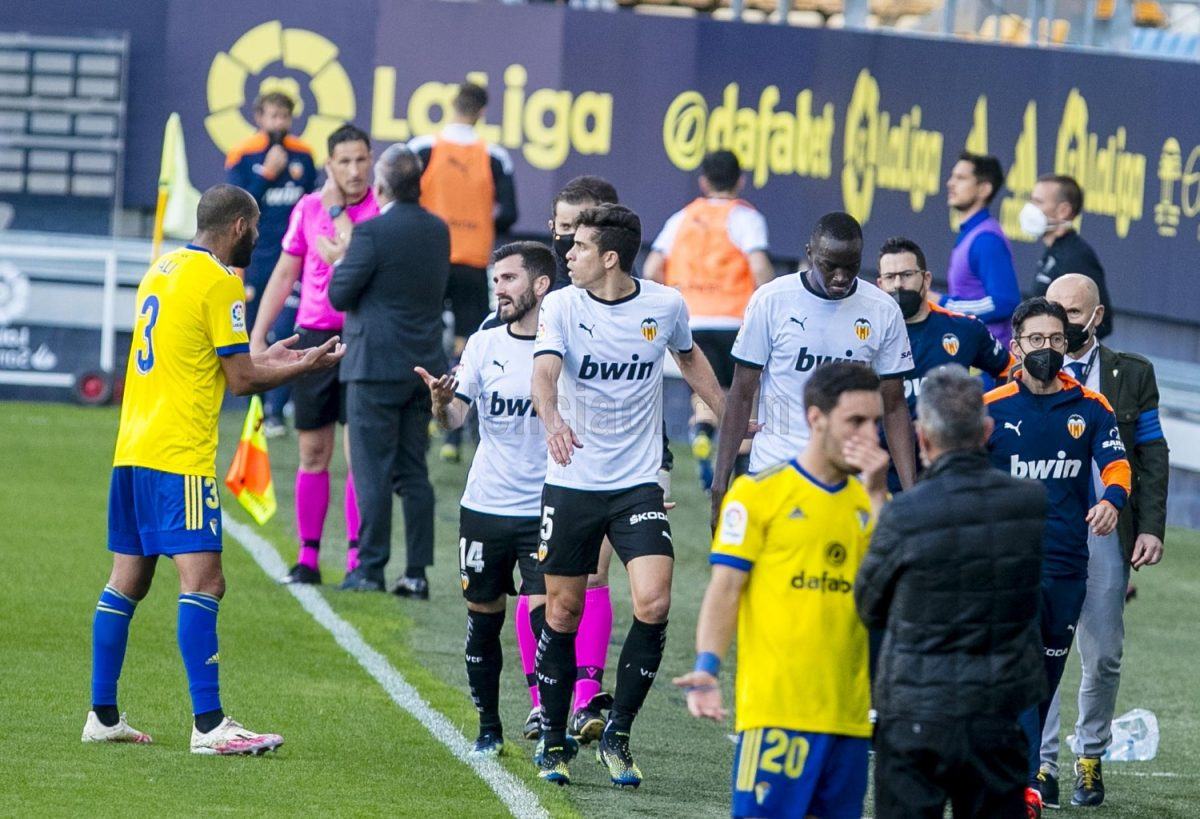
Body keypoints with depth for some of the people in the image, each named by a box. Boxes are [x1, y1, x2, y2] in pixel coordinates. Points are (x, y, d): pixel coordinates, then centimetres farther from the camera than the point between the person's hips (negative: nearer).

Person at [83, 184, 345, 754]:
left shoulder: (162, 269, 16)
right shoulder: (218, 281, -9)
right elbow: (241, 380, -8)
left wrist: (263, 359, 28)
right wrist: (305, 366, 5)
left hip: (132, 450, 9)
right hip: (179, 457, -9)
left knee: (126, 581, 12)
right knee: (203, 583, -10)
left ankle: (103, 716, 15)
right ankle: (208, 724, -15)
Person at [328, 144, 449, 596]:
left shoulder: (373, 232, -15)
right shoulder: (438, 231, 7)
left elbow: (340, 293, -12)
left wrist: (343, 255, 7)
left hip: (377, 367, -6)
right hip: (425, 366, 6)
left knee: (374, 471, -1)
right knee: (413, 471, 9)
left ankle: (370, 569, 1)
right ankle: (417, 572, 8)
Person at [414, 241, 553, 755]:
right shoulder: (484, 345, 4)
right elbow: (454, 418, -3)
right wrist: (440, 401, -24)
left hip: (544, 511, -3)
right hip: (485, 506, 3)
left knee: (545, 613, -14)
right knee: (483, 619, 8)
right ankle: (489, 728, 22)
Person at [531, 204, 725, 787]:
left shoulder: (665, 305, -2)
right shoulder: (561, 306, -7)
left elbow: (688, 356, 21)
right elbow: (545, 371, -24)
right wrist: (552, 421, -44)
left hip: (637, 484, 0)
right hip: (571, 482, 0)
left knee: (653, 605, -15)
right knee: (563, 612, 5)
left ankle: (617, 735, 0)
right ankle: (554, 742, 21)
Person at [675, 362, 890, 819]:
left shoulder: (871, 502, 14)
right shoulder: (759, 492, -1)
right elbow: (724, 589, -5)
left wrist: (876, 494, -6)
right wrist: (707, 667, -18)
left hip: (848, 711, 5)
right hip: (775, 708, -5)